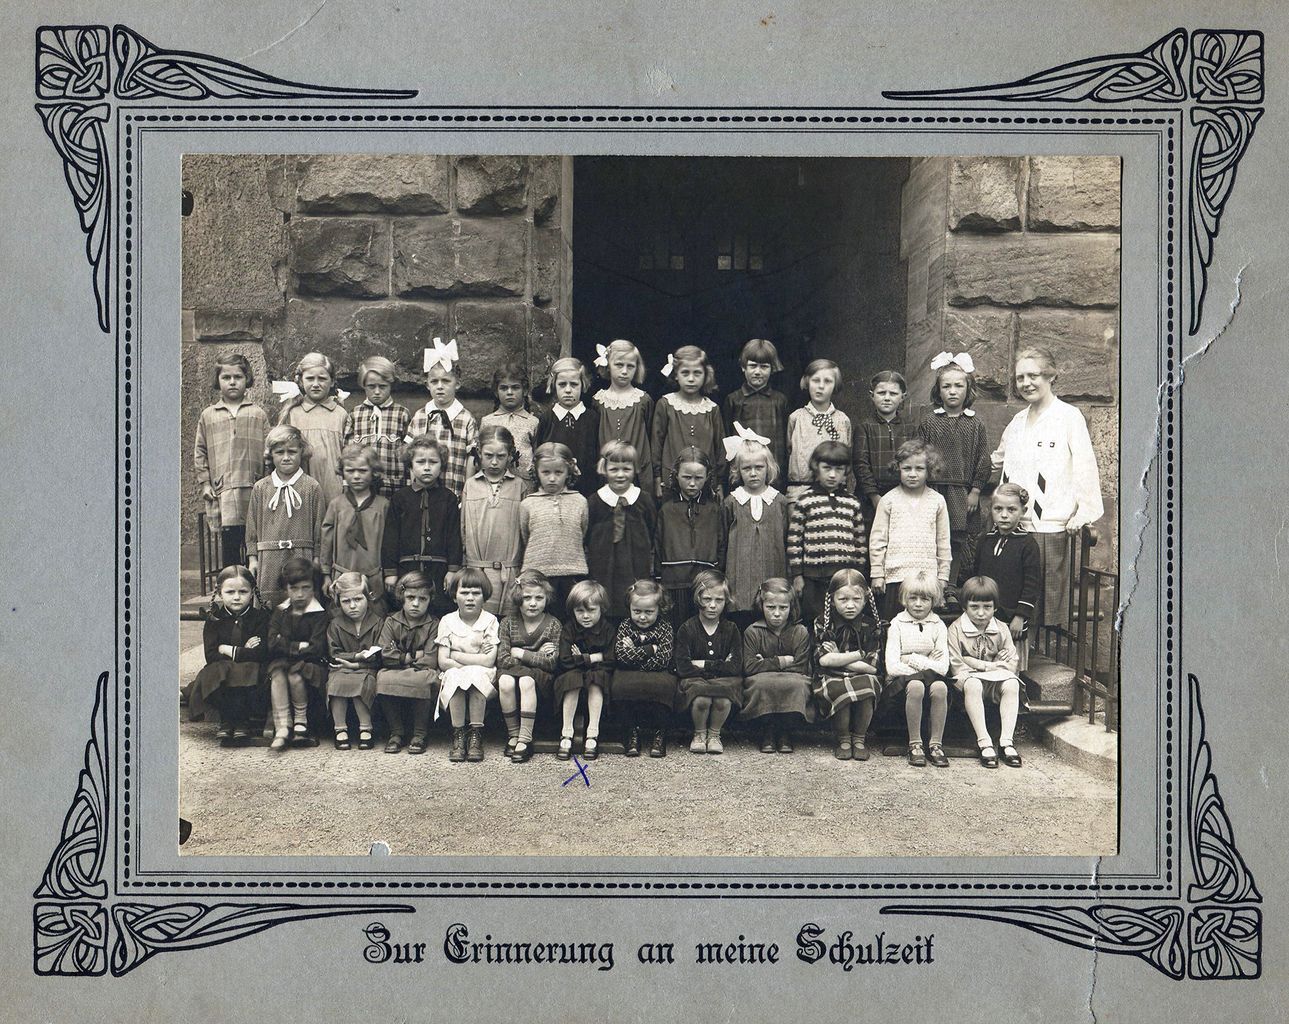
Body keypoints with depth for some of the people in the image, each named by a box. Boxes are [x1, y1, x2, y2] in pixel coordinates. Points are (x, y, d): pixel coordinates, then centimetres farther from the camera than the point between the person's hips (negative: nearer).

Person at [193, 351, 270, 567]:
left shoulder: (258, 414, 11)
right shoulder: (208, 416, 12)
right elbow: (199, 453, 12)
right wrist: (204, 484, 3)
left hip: (255, 491, 0)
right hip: (222, 492, 0)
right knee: (229, 542, -2)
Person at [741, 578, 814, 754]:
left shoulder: (801, 632, -1)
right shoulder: (752, 632, -2)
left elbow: (800, 668, -9)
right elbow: (749, 667, -13)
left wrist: (766, 664, -12)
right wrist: (780, 662, -15)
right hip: (762, 690, 0)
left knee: (797, 684, -34)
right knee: (761, 682, -35)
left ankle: (785, 732, -10)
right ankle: (767, 731, -10)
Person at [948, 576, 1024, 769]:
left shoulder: (1001, 630, 7)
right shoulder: (956, 629, -4)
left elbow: (1012, 665, 1)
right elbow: (957, 668, -10)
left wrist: (976, 663, -12)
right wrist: (991, 665, -13)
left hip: (996, 679, 3)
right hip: (969, 679, -3)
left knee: (1012, 684, -29)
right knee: (972, 685, -37)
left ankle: (1007, 741, -28)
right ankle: (984, 743, -36)